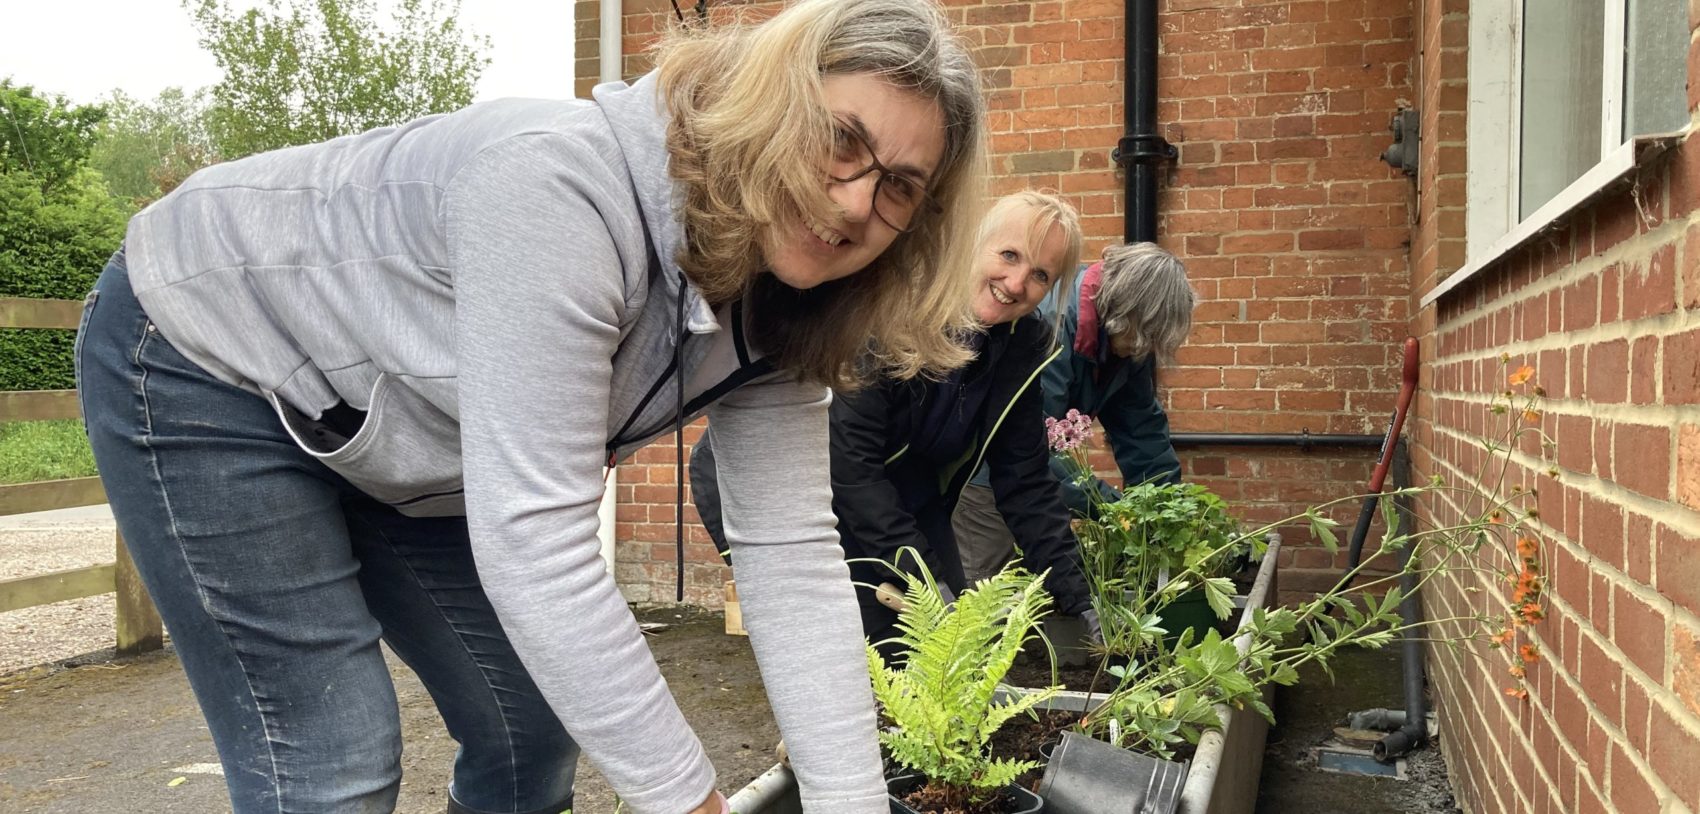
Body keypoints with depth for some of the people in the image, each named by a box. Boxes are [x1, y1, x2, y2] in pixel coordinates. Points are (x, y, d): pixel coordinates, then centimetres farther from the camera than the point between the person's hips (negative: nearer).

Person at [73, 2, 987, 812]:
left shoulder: (773, 307, -13)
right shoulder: (566, 183, -37)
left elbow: (792, 554, -15)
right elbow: (532, 539, -39)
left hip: (400, 449, 7)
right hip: (208, 356, -7)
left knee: (535, 730, 7)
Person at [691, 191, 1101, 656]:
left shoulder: (1023, 347, -8)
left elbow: (1025, 481, -3)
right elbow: (847, 459, -32)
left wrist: (1077, 599, -9)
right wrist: (924, 576, -33)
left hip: (902, 494, 7)